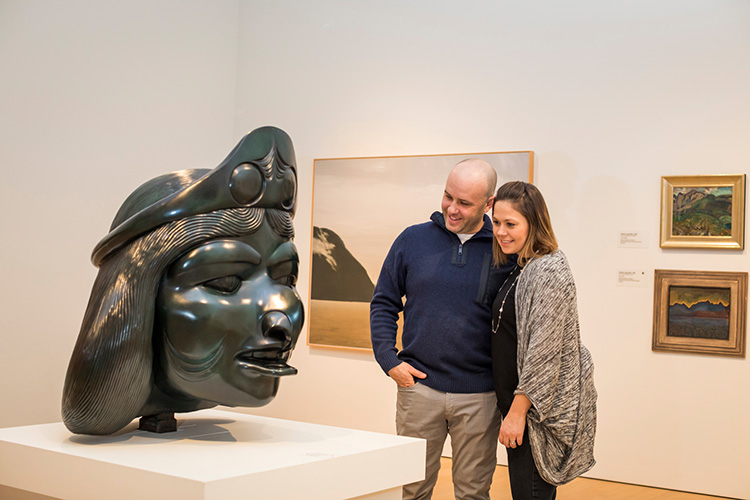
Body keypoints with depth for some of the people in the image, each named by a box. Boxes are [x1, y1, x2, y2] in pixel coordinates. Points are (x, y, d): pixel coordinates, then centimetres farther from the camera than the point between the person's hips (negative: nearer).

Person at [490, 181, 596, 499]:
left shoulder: (548, 271, -17)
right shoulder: (521, 269, 12)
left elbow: (544, 352, -21)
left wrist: (517, 412, -19)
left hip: (540, 411, -9)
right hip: (517, 404, 9)